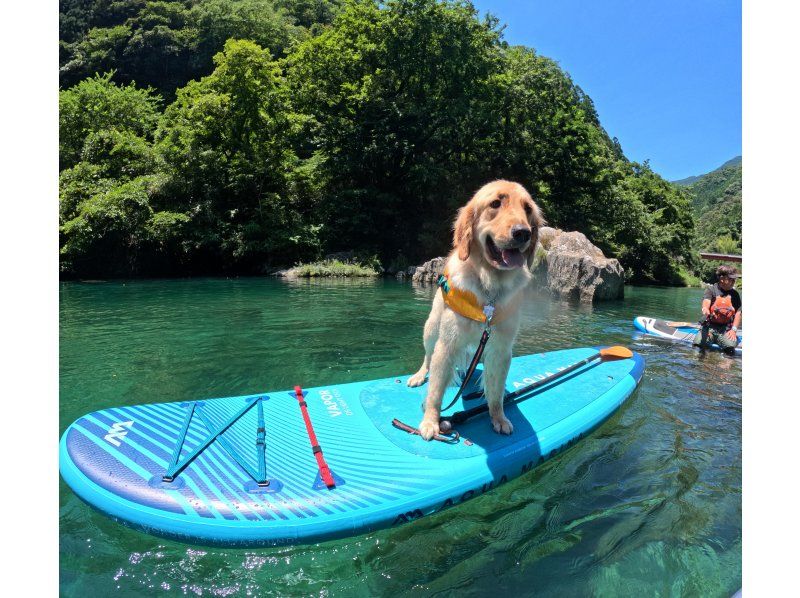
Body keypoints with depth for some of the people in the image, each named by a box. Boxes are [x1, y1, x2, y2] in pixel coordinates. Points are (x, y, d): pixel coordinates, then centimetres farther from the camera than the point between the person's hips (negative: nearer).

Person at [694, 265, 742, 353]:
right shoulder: (711, 289, 1)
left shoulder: (735, 294, 10)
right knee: (697, 343, -24)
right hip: (710, 326, -1)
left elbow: (738, 312, 7)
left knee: (731, 345, -29)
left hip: (726, 329, 1)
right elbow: (706, 302, -17)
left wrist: (734, 329, -6)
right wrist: (705, 308, -43)